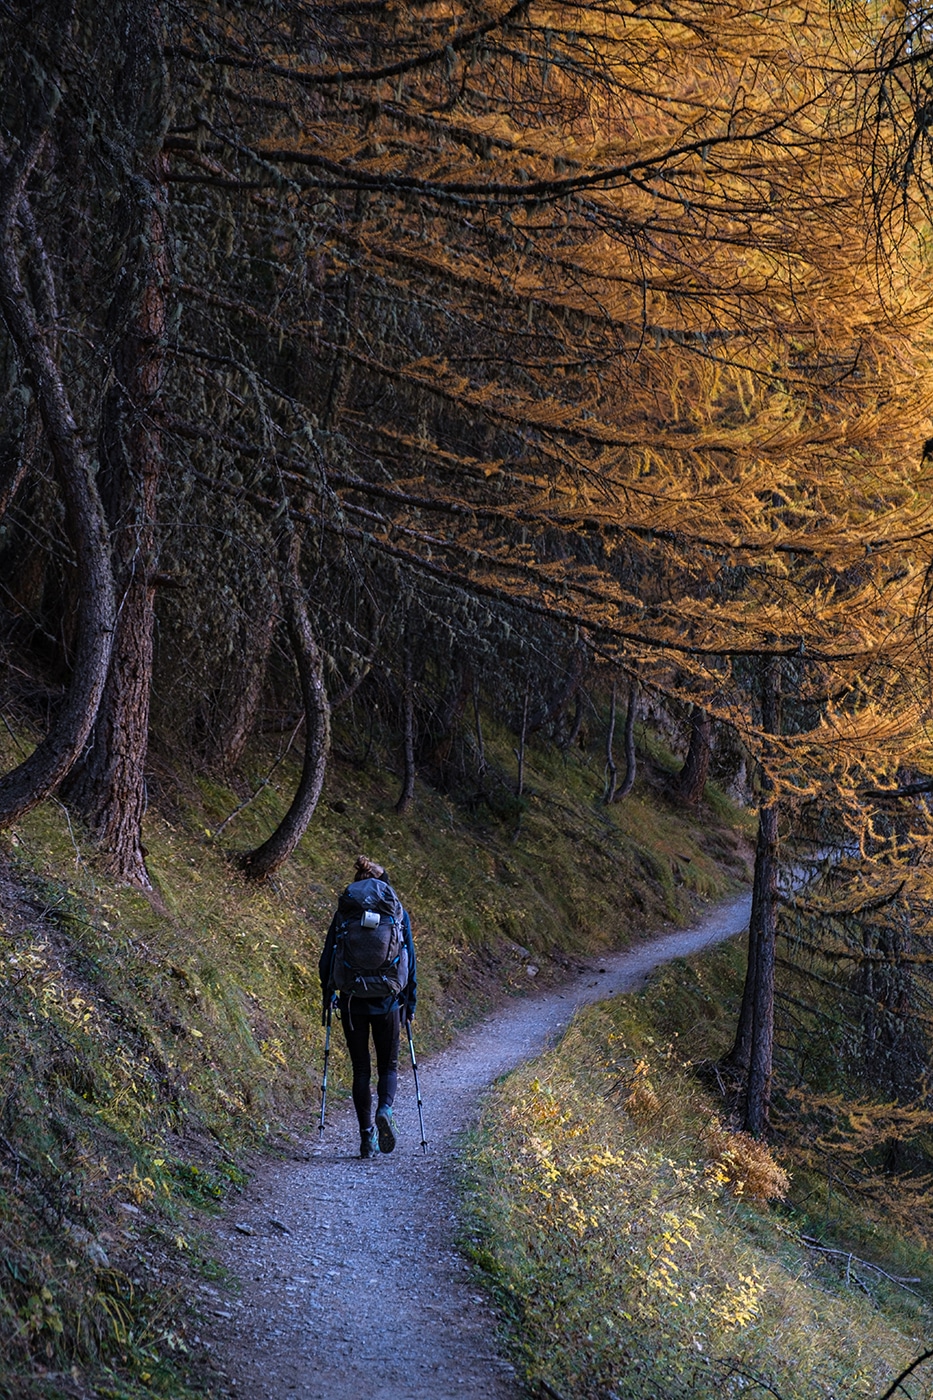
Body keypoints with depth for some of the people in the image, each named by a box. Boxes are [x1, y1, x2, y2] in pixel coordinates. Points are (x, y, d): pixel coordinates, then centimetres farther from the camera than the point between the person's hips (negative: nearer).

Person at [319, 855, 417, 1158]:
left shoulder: (343, 913, 2)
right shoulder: (399, 914, 3)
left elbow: (326, 959, 2)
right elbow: (410, 961, 3)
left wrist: (327, 995, 13)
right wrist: (410, 1003, 10)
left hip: (352, 1001, 0)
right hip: (387, 1001, 0)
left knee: (361, 1069, 9)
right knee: (388, 1065, 14)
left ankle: (367, 1137, 5)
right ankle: (384, 1111, -15)